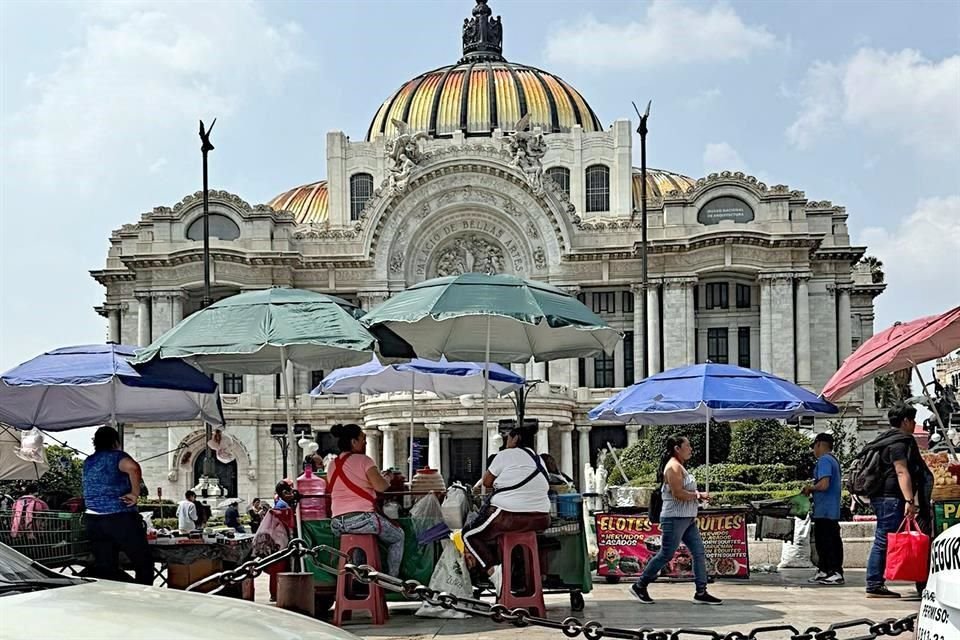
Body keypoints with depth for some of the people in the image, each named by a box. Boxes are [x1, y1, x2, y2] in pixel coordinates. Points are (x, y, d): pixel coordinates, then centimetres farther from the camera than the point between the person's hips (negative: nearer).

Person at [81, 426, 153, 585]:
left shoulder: (87, 462, 14)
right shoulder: (116, 456, -7)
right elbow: (133, 467, -29)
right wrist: (134, 493, -19)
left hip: (93, 520, 6)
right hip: (121, 518, -6)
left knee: (104, 567, 7)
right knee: (144, 563, 3)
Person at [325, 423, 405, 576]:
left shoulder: (332, 465, 13)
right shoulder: (363, 460, -7)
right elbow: (380, 486, -18)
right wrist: (387, 480, 5)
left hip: (337, 525, 7)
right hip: (362, 518, -7)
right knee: (398, 537, 17)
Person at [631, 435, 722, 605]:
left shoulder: (680, 466, 17)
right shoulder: (674, 467, -15)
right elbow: (678, 493, -24)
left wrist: (698, 495, 7)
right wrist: (699, 495, -10)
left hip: (687, 519, 10)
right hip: (674, 519, -10)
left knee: (699, 553, 4)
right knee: (666, 555, -3)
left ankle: (701, 593, 6)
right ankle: (640, 586, 9)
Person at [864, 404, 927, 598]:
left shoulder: (886, 439, 22)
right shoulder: (900, 442, -11)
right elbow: (902, 472, -20)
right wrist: (909, 500, -25)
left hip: (881, 496, 11)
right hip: (891, 498, -11)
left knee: (882, 541, 11)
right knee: (884, 541, -10)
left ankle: (875, 585, 12)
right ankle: (875, 585, -11)